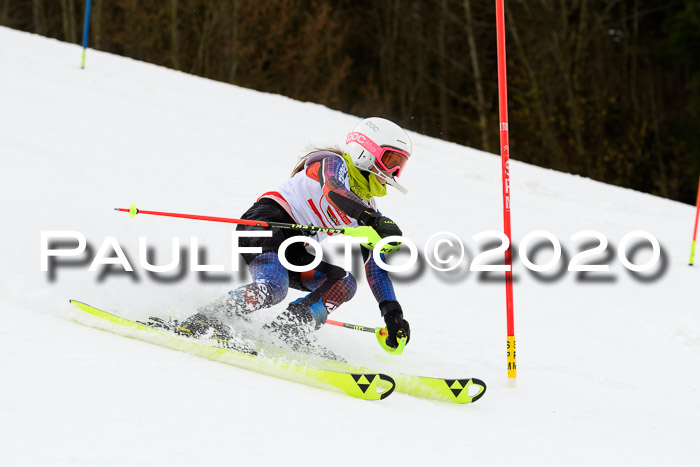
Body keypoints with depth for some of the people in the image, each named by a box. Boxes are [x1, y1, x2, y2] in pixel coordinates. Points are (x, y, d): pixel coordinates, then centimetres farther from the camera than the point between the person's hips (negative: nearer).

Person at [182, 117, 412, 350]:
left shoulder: (367, 207, 21)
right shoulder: (333, 163, -1)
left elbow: (376, 266, 19)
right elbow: (333, 190, -27)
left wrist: (392, 311, 7)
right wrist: (372, 219, -43)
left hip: (296, 252, 9)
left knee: (344, 283, -11)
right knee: (272, 289, -34)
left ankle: (280, 333, -21)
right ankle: (200, 323, -25)